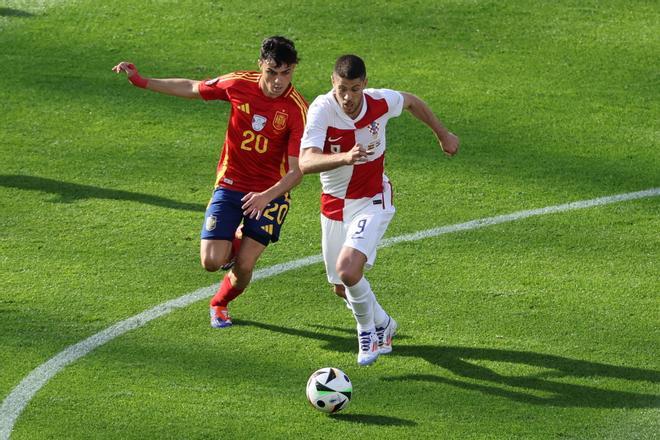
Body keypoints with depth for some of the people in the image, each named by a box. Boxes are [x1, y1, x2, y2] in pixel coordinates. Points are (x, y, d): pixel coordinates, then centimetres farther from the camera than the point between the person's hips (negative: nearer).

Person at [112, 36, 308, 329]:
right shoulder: (239, 85, -12)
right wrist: (142, 82, 6)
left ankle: (220, 304, 27)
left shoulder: (298, 110, -21)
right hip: (230, 183, 2)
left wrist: (267, 195, -41)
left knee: (243, 267, -8)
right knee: (211, 262, -10)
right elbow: (192, 89, 8)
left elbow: (296, 171, -23)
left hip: (271, 192, -2)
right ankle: (236, 239, 27)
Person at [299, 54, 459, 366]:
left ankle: (368, 328, 4)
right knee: (342, 288, 11)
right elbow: (306, 162, -36)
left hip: (372, 202, -2)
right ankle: (382, 324, 41)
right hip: (334, 205, 2)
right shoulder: (322, 109, -23)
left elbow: (412, 102, 9)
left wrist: (443, 135, 22)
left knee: (348, 270, -24)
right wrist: (345, 157, -54)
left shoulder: (380, 102, -16)